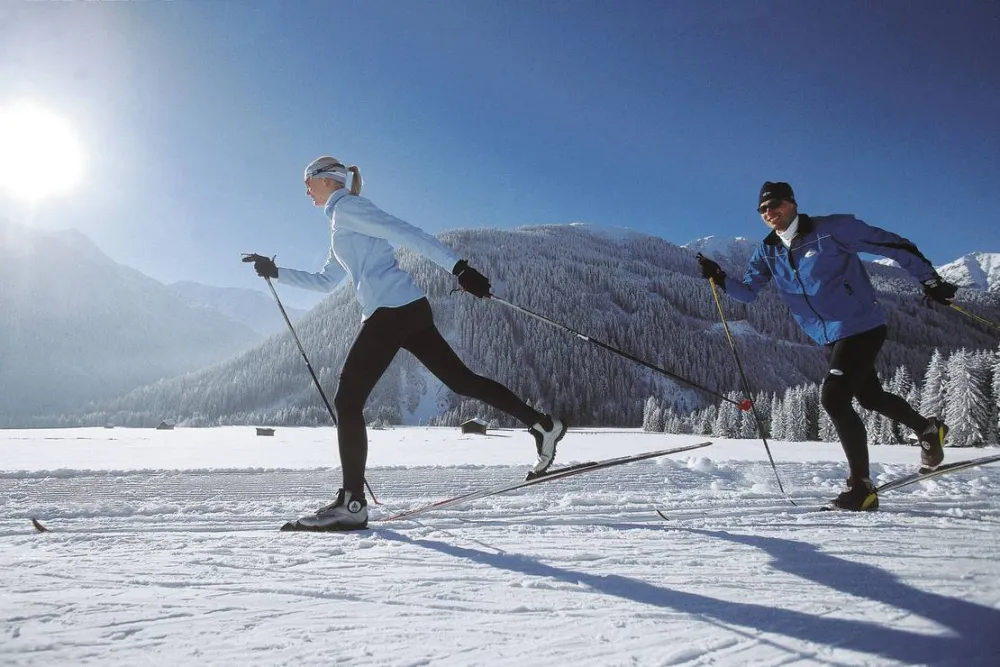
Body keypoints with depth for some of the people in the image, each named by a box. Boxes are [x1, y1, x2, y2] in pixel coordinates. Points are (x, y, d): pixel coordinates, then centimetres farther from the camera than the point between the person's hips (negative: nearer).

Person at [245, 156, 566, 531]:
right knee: (461, 380, 10)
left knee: (347, 401, -6)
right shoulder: (342, 224, 29)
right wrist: (275, 272, 32)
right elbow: (326, 282, 36)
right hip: (408, 310, 10)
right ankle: (542, 425, 11)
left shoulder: (345, 208, 0)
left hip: (390, 310, -10)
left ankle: (352, 503, -5)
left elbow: (405, 233, -13)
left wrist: (457, 266, -22)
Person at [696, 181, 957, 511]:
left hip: (862, 327, -7)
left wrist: (930, 279, -7)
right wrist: (721, 279, -19)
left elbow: (893, 245, -8)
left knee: (834, 399, -17)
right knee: (870, 397, 22)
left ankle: (862, 486, -6)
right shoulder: (768, 252, 4)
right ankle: (928, 428, 50)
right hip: (831, 338, 7)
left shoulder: (832, 229, -13)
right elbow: (748, 291, 0)